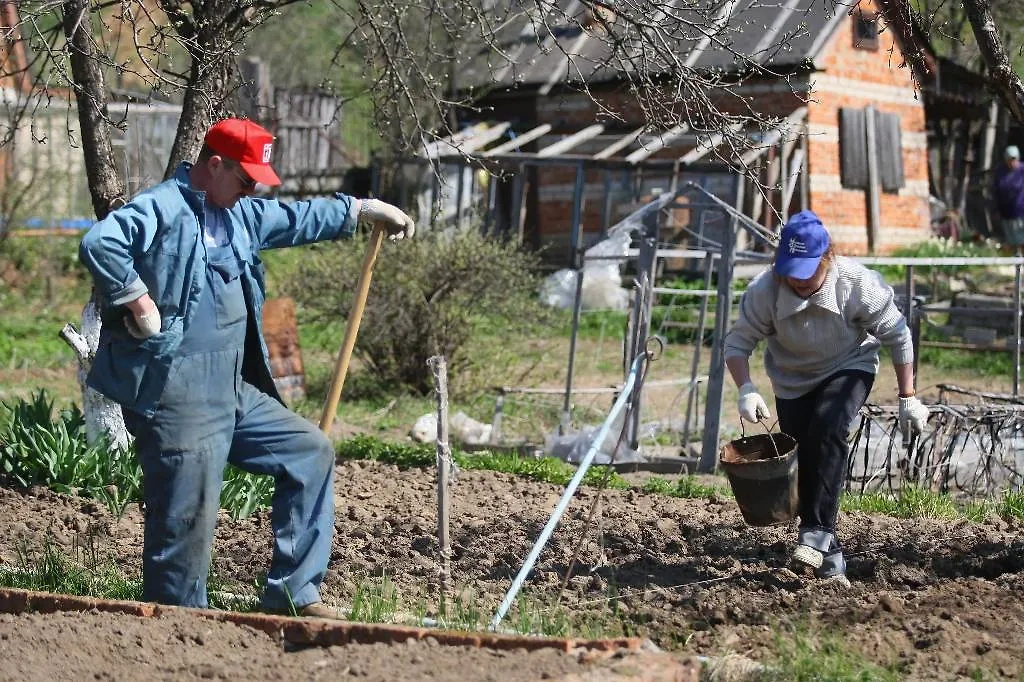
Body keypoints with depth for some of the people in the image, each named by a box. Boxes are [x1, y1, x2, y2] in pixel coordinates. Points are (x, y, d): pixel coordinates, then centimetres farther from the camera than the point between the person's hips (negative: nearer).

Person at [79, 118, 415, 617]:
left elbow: (296, 218, 32)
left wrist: (365, 209, 33)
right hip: (176, 401, -10)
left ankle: (292, 594, 17)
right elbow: (98, 244, -28)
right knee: (187, 519, -9)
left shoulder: (240, 214, 17)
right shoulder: (163, 209, -12)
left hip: (234, 393, 10)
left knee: (311, 453, 14)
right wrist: (140, 304, -23)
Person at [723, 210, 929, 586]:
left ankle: (818, 530, -27)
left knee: (828, 428, -31)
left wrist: (908, 399, -12)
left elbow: (897, 336, -15)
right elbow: (737, 342, -16)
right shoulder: (765, 290, -25)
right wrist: (746, 390, -34)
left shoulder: (857, 283, -27)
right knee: (803, 463, 0)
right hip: (793, 381, 2)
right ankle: (830, 556, 15)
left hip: (849, 368, -2)